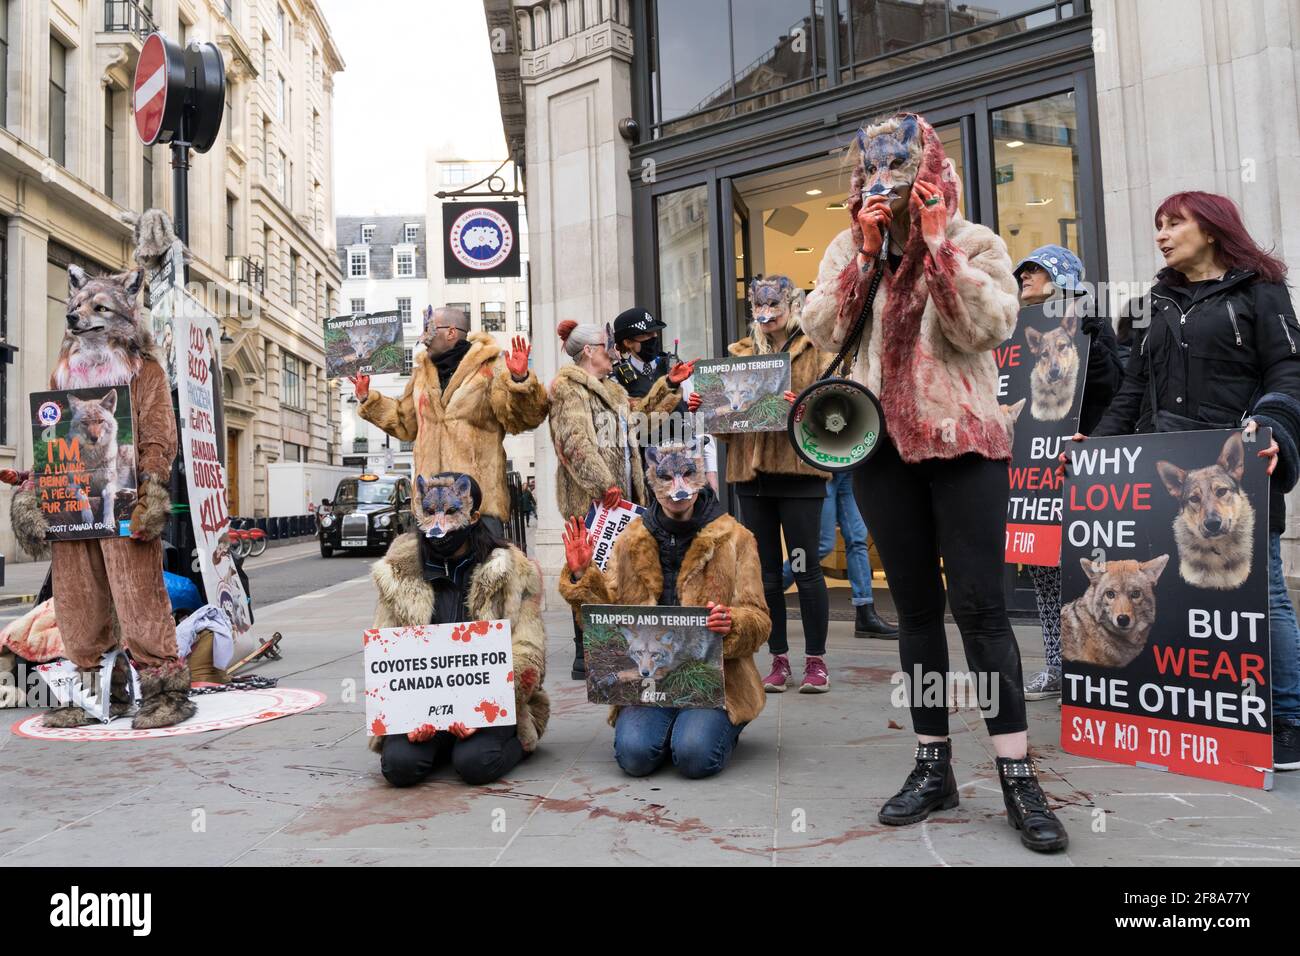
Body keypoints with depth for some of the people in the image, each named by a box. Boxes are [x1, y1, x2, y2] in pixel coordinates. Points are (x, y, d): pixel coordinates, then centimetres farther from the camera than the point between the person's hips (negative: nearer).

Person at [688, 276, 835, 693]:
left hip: (799, 471, -4)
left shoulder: (815, 351, 5)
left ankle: (816, 661, 12)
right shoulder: (739, 354, 16)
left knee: (806, 568, 0)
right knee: (765, 572, 8)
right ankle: (779, 660, 17)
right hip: (751, 473, 4)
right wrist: (701, 407, -3)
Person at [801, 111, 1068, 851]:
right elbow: (823, 330, -3)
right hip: (883, 446, 3)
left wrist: (937, 242, -13)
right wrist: (866, 250, -8)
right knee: (917, 608, 8)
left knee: (979, 605, -7)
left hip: (962, 442, -3)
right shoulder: (849, 247, 11)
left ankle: (1018, 777, 2)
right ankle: (934, 765, 18)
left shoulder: (975, 244, 3)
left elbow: (986, 328, -14)